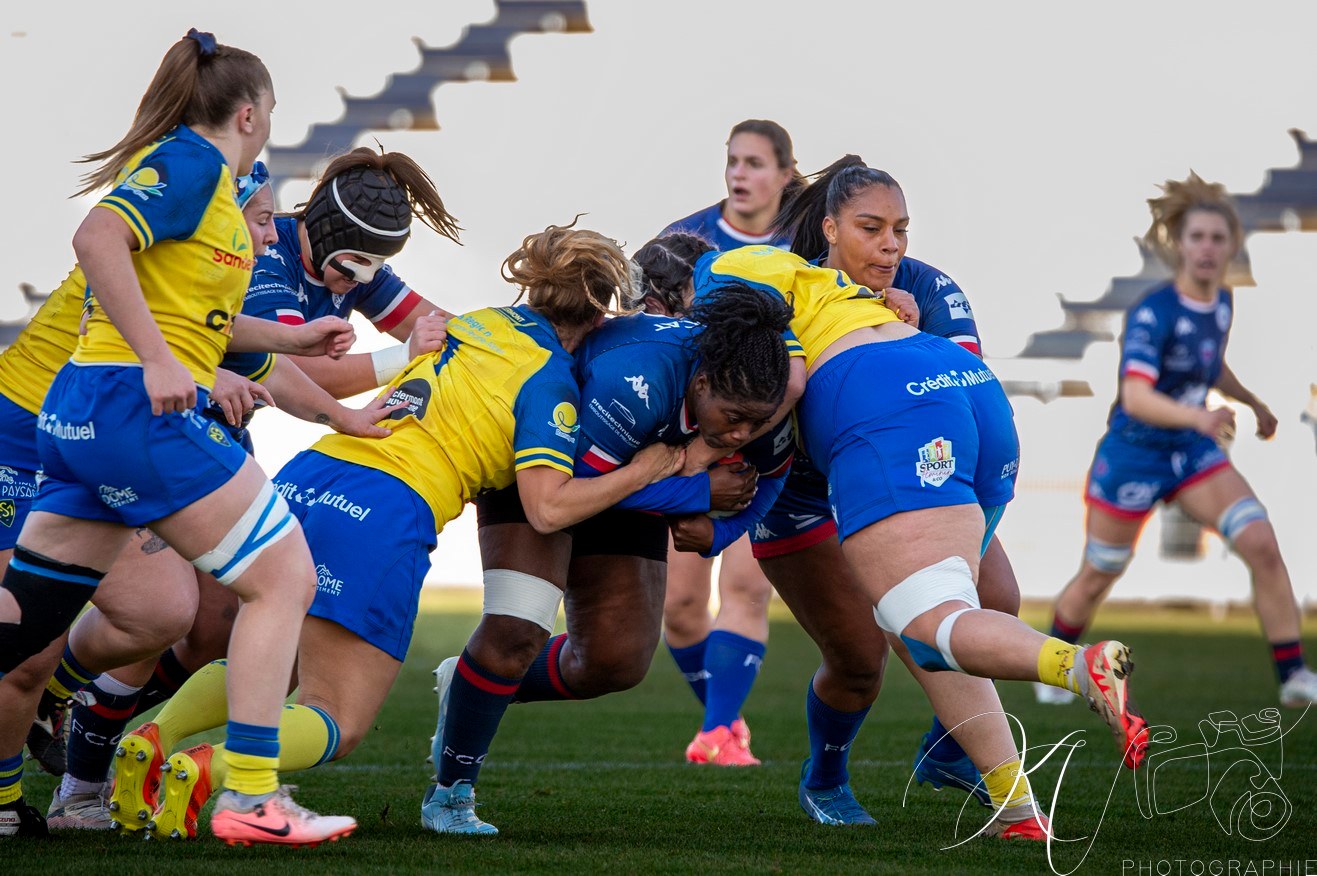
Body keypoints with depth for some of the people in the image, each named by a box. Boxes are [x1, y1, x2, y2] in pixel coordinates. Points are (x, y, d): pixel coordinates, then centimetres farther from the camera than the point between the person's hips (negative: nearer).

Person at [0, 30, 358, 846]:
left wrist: (291, 338, 35)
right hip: (136, 408, -10)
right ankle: (250, 797, -11)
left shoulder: (199, 170, 22)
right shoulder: (191, 161, -6)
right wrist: (157, 360, -25)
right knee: (283, 575, -6)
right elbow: (98, 237, -22)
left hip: (80, 412, 10)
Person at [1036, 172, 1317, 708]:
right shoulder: (1153, 314, -23)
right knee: (1096, 580, 8)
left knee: (1261, 544, -14)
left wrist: (1252, 402, 25)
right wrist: (1196, 416, -52)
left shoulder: (1223, 303, 0)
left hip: (1193, 452, 6)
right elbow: (1135, 396, -37)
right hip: (1133, 456, -5)